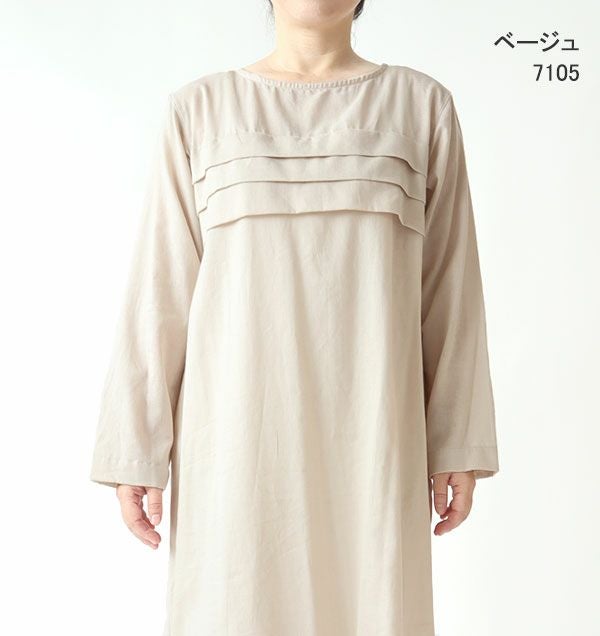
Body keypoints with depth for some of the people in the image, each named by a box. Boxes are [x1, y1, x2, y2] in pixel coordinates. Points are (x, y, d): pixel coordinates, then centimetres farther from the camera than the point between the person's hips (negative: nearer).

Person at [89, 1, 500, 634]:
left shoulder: (423, 104, 7)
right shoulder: (198, 109, 5)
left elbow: (448, 284, 6)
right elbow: (160, 290, 2)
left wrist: (459, 442, 4)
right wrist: (136, 449, -1)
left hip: (368, 434, 1)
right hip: (240, 430, 0)